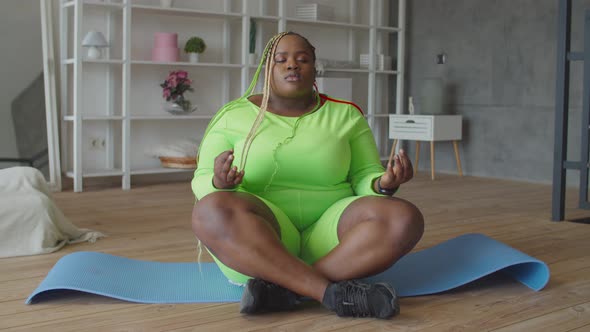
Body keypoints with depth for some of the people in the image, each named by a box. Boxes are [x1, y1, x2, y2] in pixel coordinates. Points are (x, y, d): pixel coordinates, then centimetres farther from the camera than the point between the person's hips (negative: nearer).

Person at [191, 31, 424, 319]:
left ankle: (282, 289, -30)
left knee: (404, 219, -26)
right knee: (211, 210, -34)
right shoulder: (233, 116, 4)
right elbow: (203, 185, 1)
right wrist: (220, 183, -23)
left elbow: (365, 180, 7)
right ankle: (334, 293, -36)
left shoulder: (346, 115, 8)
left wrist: (385, 184, -17)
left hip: (328, 235, 2)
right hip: (258, 243, -1)